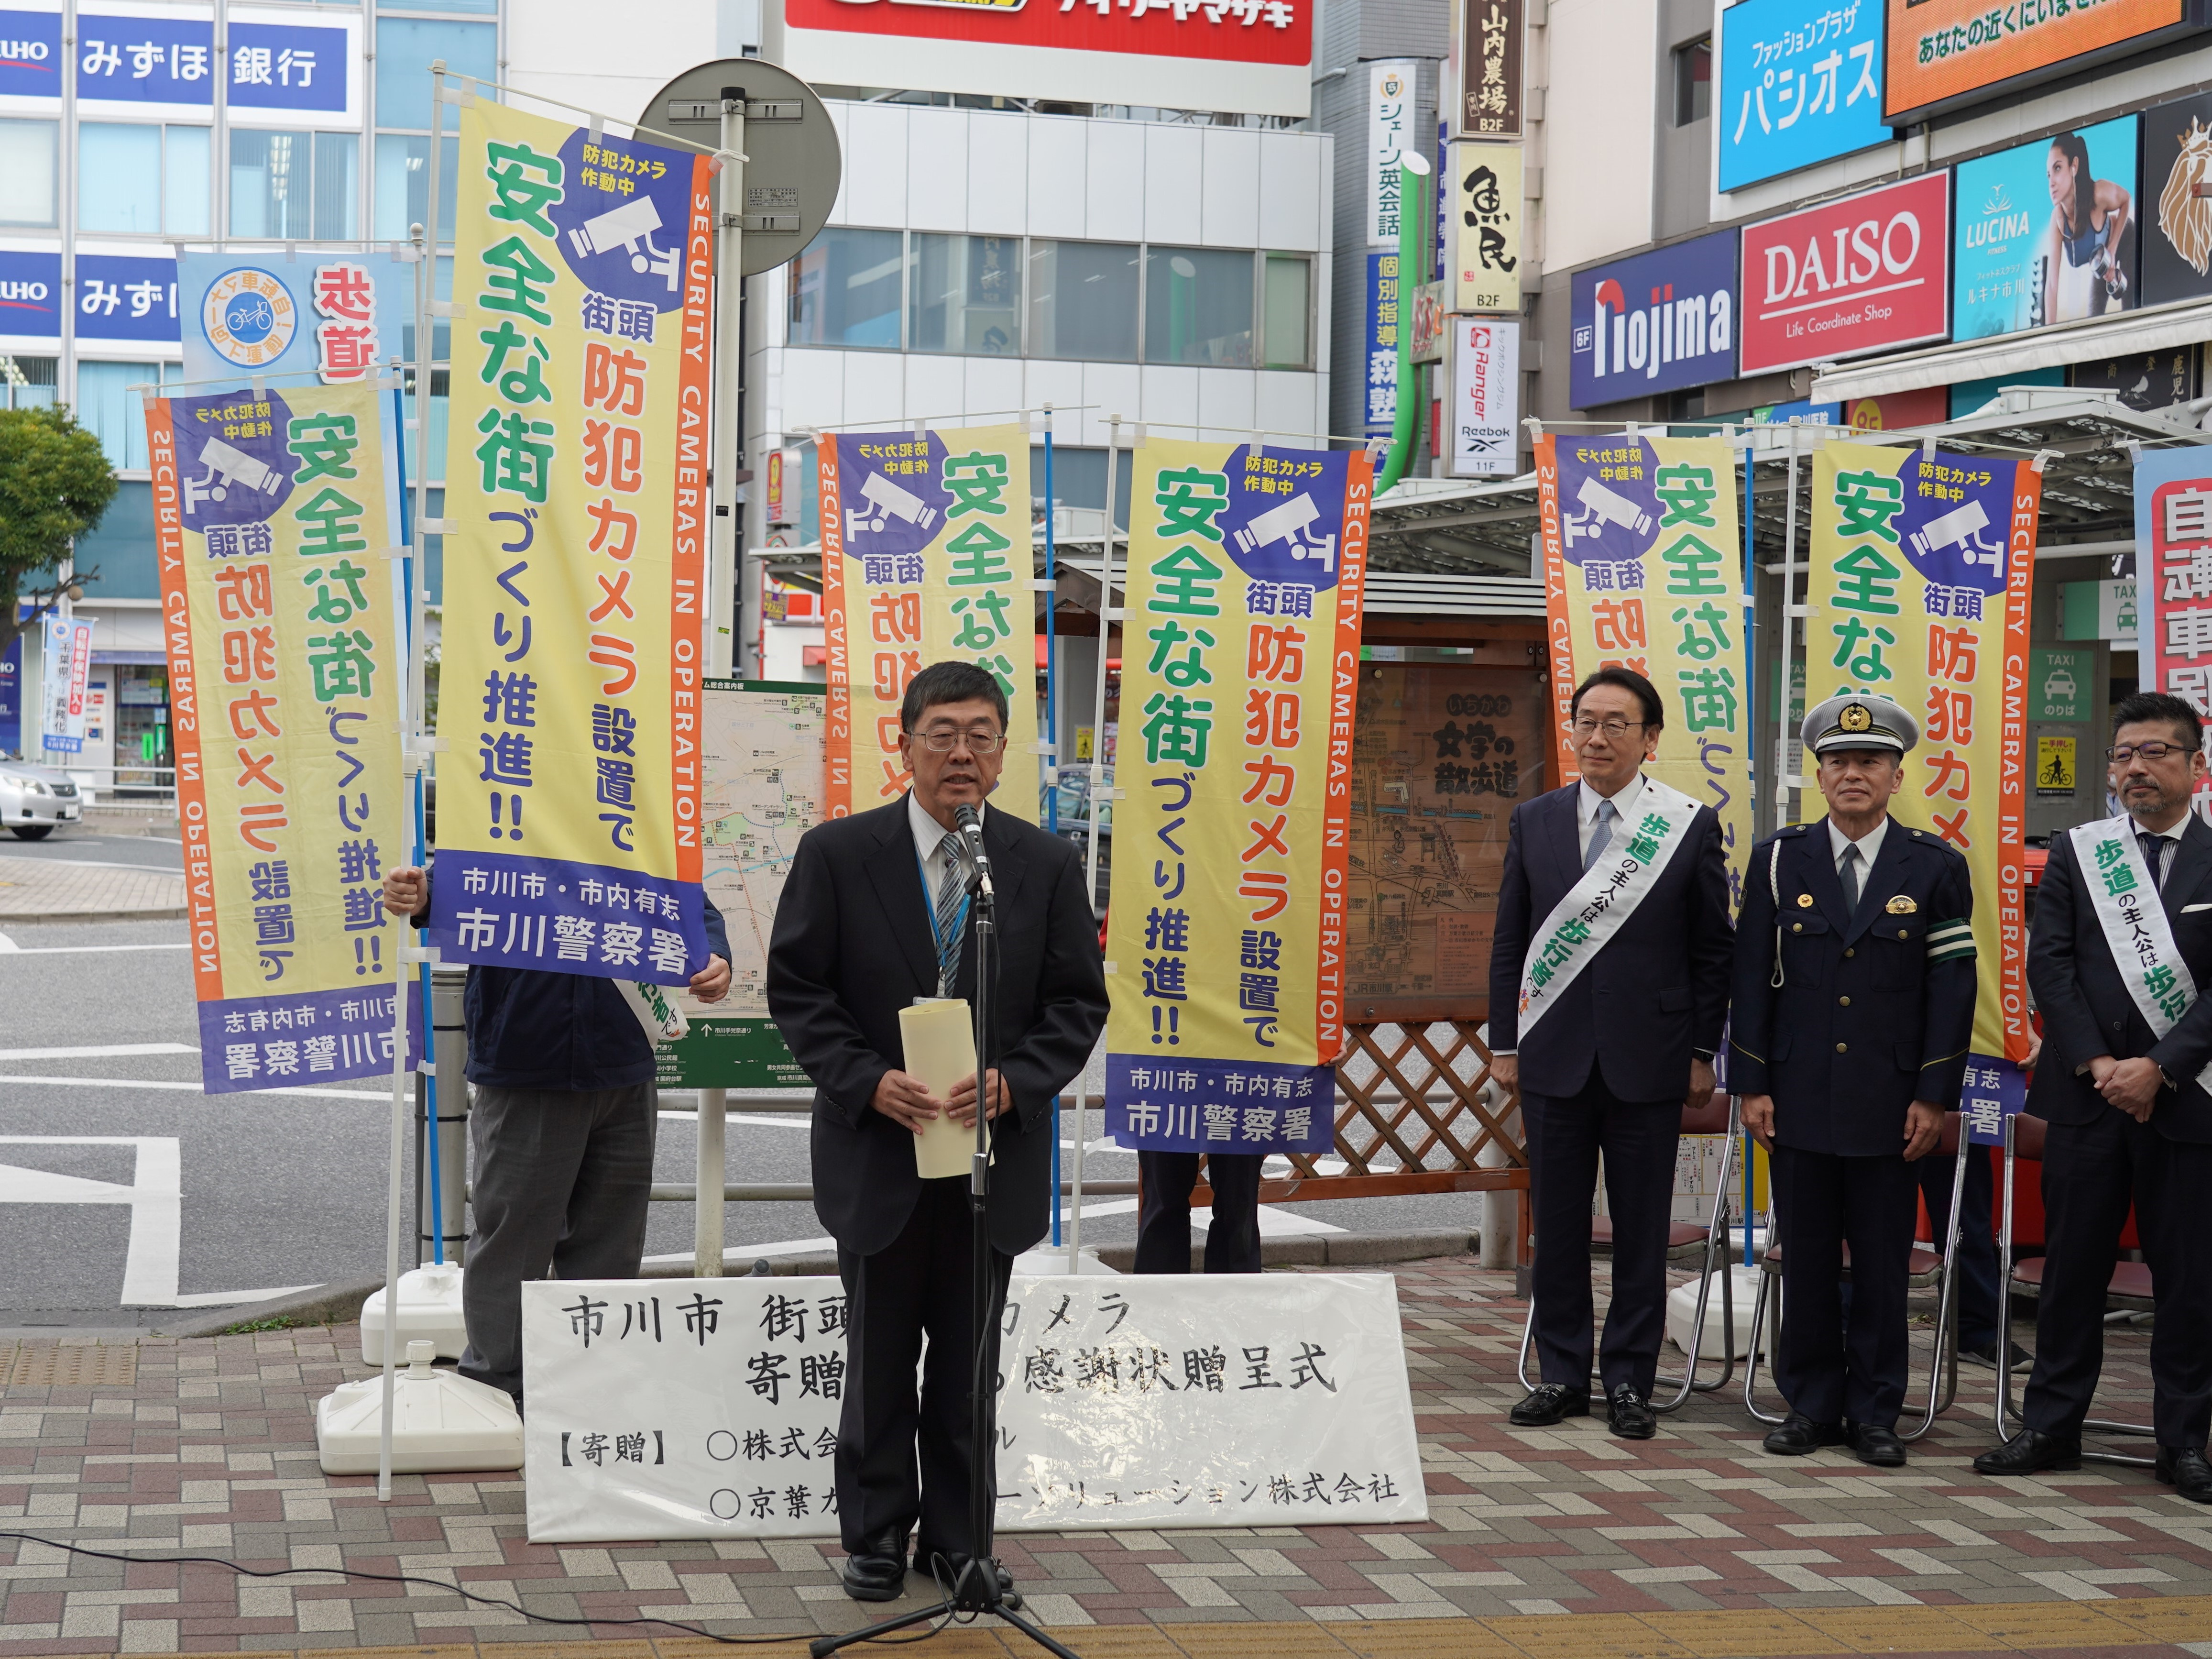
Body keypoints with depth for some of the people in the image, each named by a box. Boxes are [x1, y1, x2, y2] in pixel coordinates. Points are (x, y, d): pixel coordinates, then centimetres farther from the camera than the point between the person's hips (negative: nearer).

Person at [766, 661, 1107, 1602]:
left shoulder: (1048, 866, 2)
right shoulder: (836, 854, -2)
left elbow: (1078, 1002, 3)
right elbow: (797, 991, -2)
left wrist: (1012, 1081, -14)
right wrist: (867, 1081, -15)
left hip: (996, 1156, 1)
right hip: (879, 1153, -1)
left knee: (969, 1365, 10)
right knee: (878, 1361, 8)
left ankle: (959, 1540, 22)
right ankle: (876, 1538, 20)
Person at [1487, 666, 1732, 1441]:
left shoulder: (1691, 826, 1)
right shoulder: (1534, 821, 7)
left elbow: (1712, 951, 3)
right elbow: (1510, 942, 10)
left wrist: (1702, 1052, -1)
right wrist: (1504, 1041, 4)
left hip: (1647, 1058, -2)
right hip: (1554, 1057, 2)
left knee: (1641, 1228, 4)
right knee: (1557, 1222, 7)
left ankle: (1630, 1380, 13)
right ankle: (1562, 1374, 18)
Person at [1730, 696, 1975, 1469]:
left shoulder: (1936, 869, 1)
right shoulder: (1779, 860, 4)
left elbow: (1953, 987, 0)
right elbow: (1753, 978, 5)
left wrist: (1935, 1096, -5)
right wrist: (1751, 1085, 0)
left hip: (1890, 1106, -1)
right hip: (1799, 1101, 1)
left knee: (1882, 1264, 4)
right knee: (1806, 1260, 7)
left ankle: (1875, 1413, 13)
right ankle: (1812, 1405, 17)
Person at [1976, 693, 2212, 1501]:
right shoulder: (2074, 853, 8)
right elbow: (2049, 965, 1)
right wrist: (2096, 1063, -9)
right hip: (2088, 1094, 2)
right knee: (2072, 1266, 6)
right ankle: (2051, 1426, 15)